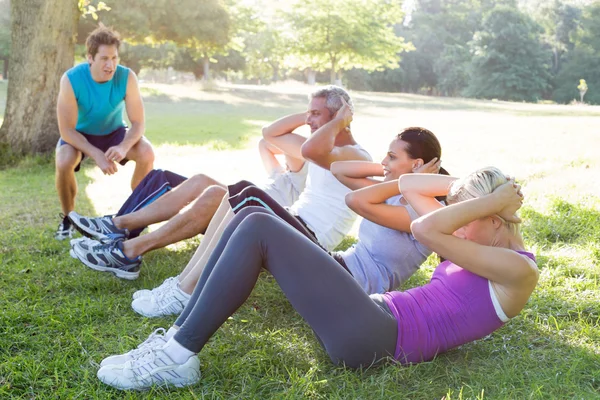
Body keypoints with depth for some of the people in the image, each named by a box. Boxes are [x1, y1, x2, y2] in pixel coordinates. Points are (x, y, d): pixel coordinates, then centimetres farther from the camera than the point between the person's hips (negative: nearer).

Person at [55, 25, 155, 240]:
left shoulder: (127, 77, -24)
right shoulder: (71, 79, -28)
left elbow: (138, 123, -21)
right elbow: (67, 130, -26)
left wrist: (124, 147, -42)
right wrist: (96, 155, -39)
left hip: (114, 132, 2)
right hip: (79, 134, -1)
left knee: (147, 153, -25)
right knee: (64, 162, -33)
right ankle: (68, 218, -4)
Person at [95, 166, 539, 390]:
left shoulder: (518, 271, -2)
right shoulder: (479, 247, 24)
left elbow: (426, 230, -15)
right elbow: (408, 186, 25)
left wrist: (493, 199, -4)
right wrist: (465, 183, 17)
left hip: (372, 337, -10)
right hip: (372, 317, 10)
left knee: (259, 230, -18)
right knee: (251, 218, -1)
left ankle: (178, 358, -13)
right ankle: (179, 337, -2)